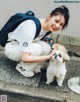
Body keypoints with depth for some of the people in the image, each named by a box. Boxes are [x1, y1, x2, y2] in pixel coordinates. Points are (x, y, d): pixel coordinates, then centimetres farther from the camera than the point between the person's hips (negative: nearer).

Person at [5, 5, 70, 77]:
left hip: (24, 45, 7)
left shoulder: (48, 25, -13)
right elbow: (25, 58, -38)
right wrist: (48, 57, -34)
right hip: (11, 48, -6)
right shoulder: (30, 27, -36)